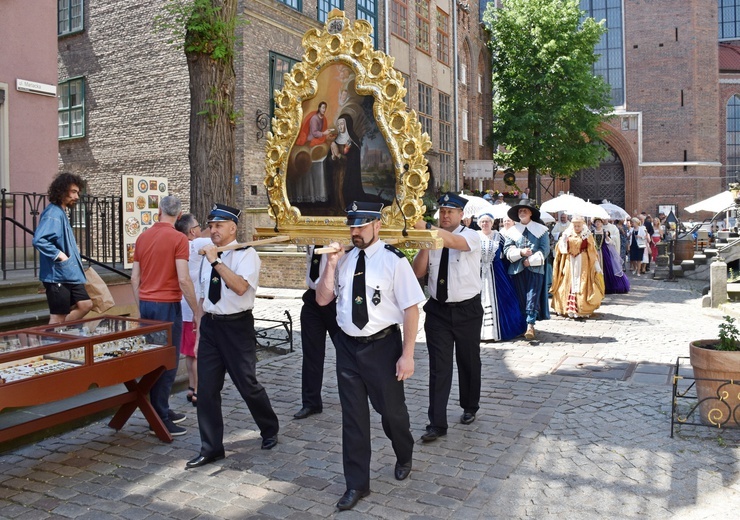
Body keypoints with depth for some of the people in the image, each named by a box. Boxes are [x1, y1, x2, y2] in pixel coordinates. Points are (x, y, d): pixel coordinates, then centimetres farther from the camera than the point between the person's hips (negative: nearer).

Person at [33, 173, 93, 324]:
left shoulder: (61, 213, 14)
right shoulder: (53, 213, -18)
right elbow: (38, 240, -30)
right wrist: (59, 254, -23)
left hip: (69, 274, 10)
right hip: (58, 275, -10)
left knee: (85, 305, 14)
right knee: (58, 318, -1)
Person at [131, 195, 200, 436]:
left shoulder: (143, 237, 8)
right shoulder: (178, 238, -11)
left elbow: (134, 278, 11)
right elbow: (183, 280, -17)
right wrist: (197, 312, -9)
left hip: (146, 305, 7)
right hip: (167, 306, -7)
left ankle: (161, 410, 26)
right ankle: (160, 419, 4)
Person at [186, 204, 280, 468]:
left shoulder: (246, 254, -10)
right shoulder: (209, 256, 11)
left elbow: (240, 286, -27)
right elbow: (203, 295, 17)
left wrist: (216, 261, -26)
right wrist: (200, 329, 16)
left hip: (237, 327, -6)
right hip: (210, 325, 6)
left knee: (247, 385, 4)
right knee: (206, 389, 6)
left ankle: (270, 430, 31)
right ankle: (211, 448, 19)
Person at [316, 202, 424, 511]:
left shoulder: (393, 260, -14)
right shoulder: (343, 259, 1)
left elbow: (411, 308, -13)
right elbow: (322, 299, 4)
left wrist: (407, 355, -14)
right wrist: (331, 263, -10)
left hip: (382, 345, -4)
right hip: (347, 345, 4)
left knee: (391, 410, 15)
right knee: (353, 415, 11)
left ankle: (404, 458, 48)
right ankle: (357, 484, 27)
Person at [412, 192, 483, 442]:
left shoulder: (471, 236, -8)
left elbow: (453, 241, -31)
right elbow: (418, 272, -2)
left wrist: (425, 227, -43)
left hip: (467, 310, -2)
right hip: (438, 310, 2)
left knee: (469, 363, 14)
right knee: (439, 368, 0)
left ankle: (470, 408, 36)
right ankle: (437, 424, 4)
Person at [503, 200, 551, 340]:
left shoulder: (541, 229, 6)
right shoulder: (512, 231, 12)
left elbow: (544, 249, -1)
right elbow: (507, 249, 4)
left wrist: (531, 260, -10)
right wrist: (520, 252, -13)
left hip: (535, 268, -2)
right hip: (517, 269, 2)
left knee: (532, 297, -8)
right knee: (521, 297, 5)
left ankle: (530, 325, -10)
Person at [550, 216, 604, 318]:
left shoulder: (587, 236, -1)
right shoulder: (568, 235, 5)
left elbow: (592, 252, -1)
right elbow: (562, 248, 5)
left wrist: (596, 265, -3)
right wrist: (563, 239, -12)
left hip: (583, 263, -2)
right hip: (570, 263, 3)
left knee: (581, 285, -3)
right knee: (569, 284, 3)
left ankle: (582, 309, 2)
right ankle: (568, 307, 8)